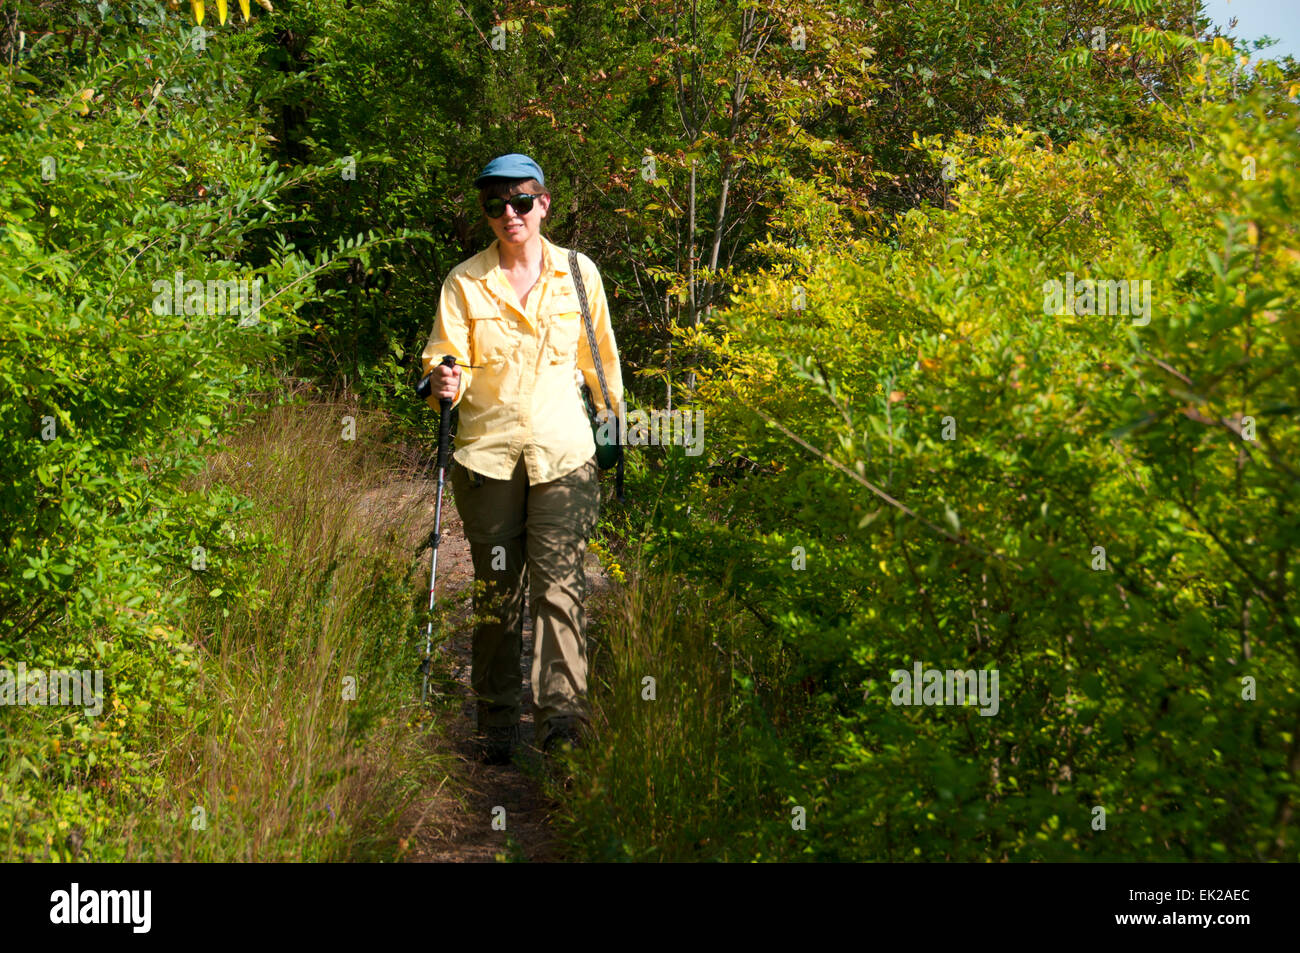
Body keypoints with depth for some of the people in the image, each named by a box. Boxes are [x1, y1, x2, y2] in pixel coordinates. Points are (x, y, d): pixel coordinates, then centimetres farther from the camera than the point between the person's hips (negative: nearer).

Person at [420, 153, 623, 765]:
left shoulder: (579, 273, 6)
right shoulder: (464, 282, 2)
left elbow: (600, 356, 17)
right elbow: (446, 359, -2)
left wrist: (616, 418, 23)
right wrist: (447, 382, -24)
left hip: (563, 453, 0)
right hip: (488, 452, 0)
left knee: (560, 583, -13)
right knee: (496, 591, 5)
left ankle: (563, 712, -18)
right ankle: (496, 727, 15)